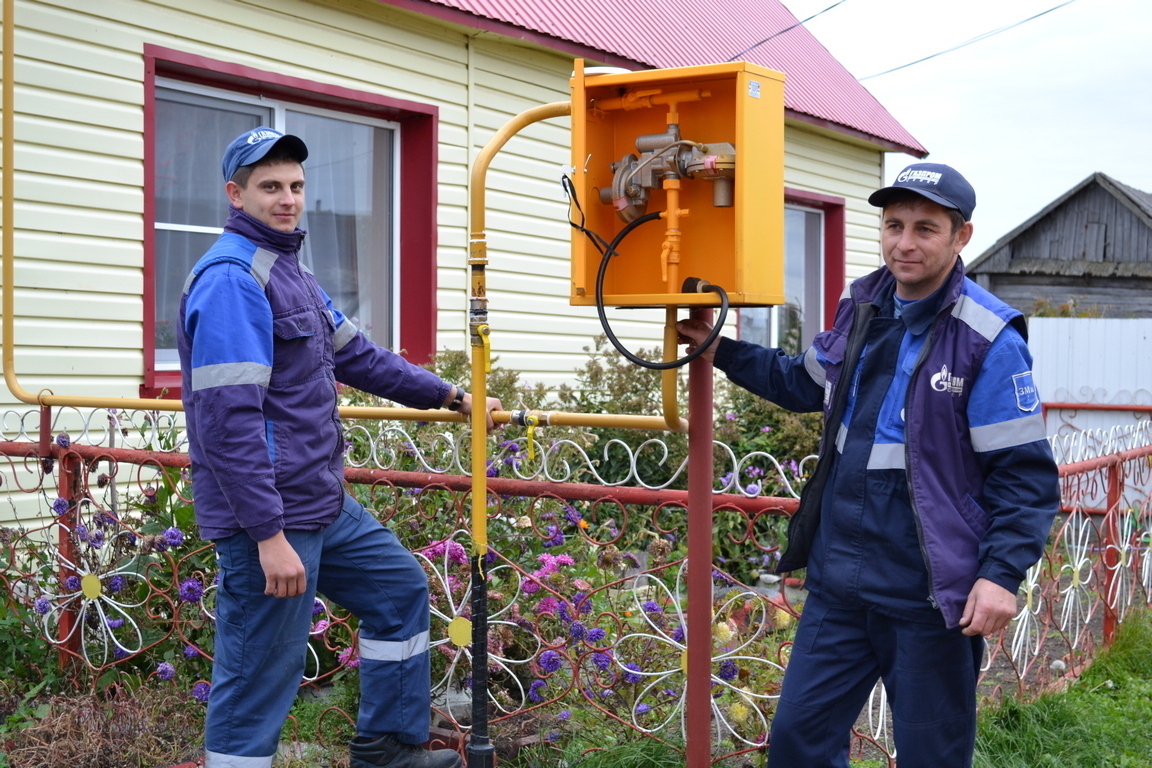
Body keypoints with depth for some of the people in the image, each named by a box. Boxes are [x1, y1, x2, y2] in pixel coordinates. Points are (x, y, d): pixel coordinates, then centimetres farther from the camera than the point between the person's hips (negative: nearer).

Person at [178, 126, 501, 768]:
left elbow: (357, 356, 22)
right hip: (269, 515, -10)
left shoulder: (291, 269, 13)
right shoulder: (232, 278, -18)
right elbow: (228, 420, -25)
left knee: (401, 587, 23)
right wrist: (268, 535, -27)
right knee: (260, 683, -3)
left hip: (324, 504, 10)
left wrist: (452, 397, 23)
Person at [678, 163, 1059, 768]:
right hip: (837, 580, 6)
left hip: (928, 594, -6)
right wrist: (720, 351, 19)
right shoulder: (861, 308, 6)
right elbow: (806, 382, 25)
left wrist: (1003, 573, -23)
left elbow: (1024, 474, -13)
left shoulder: (988, 338, -13)